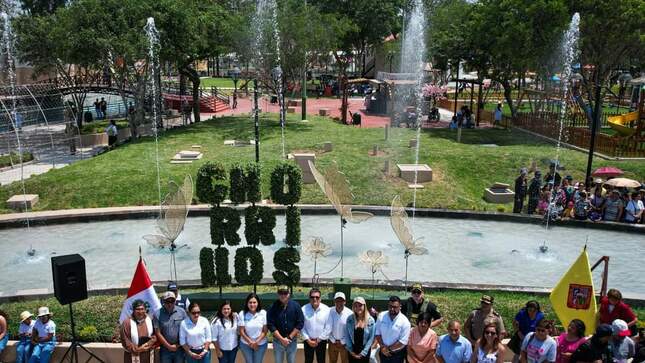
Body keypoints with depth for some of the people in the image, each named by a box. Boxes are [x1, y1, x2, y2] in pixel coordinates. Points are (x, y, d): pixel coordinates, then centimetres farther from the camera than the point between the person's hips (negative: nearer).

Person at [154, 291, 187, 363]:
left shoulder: (182, 312, -4)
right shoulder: (158, 314, -8)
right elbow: (158, 333, -8)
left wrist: (178, 345, -6)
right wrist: (169, 346, -8)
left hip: (179, 348, 1)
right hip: (165, 349, -1)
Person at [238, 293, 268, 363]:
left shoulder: (263, 313, -10)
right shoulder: (242, 314, -12)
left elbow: (265, 330, -8)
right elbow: (241, 331, -9)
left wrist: (257, 342, -16)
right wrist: (250, 342, -15)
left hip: (261, 344, 0)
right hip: (245, 344, 0)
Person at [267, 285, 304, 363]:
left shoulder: (296, 306, -6)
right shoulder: (273, 308, -9)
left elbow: (300, 323, -6)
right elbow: (271, 325, -10)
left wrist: (289, 337, -10)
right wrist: (281, 339, -15)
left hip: (292, 340, 1)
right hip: (278, 341, -1)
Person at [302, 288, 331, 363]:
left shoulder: (326, 310, -11)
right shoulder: (304, 309, -10)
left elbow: (328, 328, -10)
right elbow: (302, 326, -7)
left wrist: (318, 340, -10)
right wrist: (308, 340, -10)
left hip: (321, 341, 0)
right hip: (308, 341, 0)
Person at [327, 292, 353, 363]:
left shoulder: (349, 313, -16)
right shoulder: (330, 312, -11)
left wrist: (342, 342, -8)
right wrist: (333, 341, -6)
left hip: (345, 343, -2)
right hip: (332, 343, 2)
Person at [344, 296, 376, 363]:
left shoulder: (371, 320, -8)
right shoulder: (349, 319, -4)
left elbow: (371, 338, -5)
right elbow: (347, 336, 0)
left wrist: (363, 353, -7)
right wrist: (351, 351, -5)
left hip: (365, 352, -1)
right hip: (352, 351, 1)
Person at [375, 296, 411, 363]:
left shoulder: (405, 321, -18)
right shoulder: (381, 316, -9)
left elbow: (403, 341, -19)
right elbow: (377, 333, -2)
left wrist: (388, 349, -16)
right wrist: (383, 347, -14)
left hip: (397, 354, -3)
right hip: (383, 352, 3)